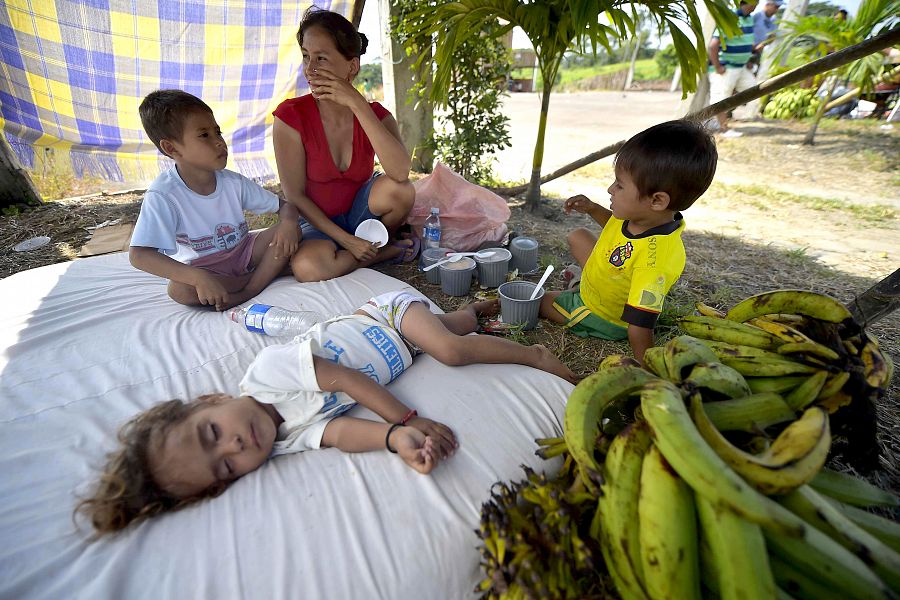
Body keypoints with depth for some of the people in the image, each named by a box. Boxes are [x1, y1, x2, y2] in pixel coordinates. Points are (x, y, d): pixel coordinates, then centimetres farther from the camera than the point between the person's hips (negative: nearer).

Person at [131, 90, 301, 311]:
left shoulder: (233, 182, -8)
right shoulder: (163, 195, -21)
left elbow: (284, 205, -2)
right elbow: (138, 255, -28)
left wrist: (288, 222, -29)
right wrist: (198, 277, -42)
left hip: (243, 251, 4)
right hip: (201, 266, -3)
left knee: (291, 232, -18)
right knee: (179, 289, -36)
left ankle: (246, 293, -23)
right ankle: (263, 276, -17)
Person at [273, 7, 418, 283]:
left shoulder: (375, 114, -9)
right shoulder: (290, 116, -15)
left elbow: (401, 172, -31)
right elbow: (295, 195, -13)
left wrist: (357, 104, -32)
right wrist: (346, 239, -19)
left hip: (360, 213, 2)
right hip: (317, 222, -1)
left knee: (400, 189, -29)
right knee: (306, 267, -35)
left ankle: (377, 242, 3)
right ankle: (387, 252, -9)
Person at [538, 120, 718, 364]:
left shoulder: (654, 258, -46)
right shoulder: (643, 217, -18)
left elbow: (640, 328, -41)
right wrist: (592, 209, -6)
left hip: (604, 318, -7)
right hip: (606, 285, 7)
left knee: (538, 300, 6)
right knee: (577, 236, 19)